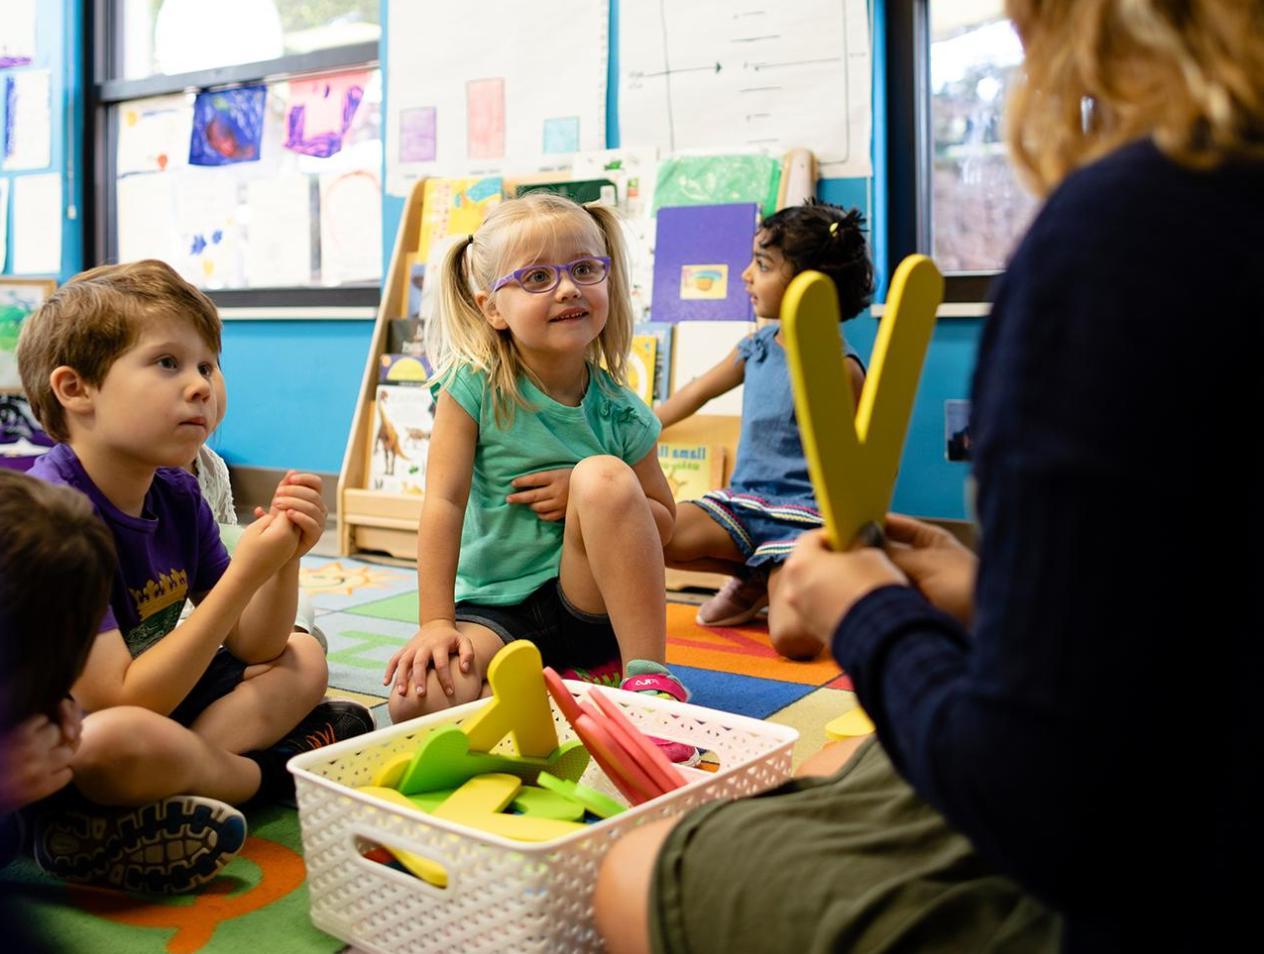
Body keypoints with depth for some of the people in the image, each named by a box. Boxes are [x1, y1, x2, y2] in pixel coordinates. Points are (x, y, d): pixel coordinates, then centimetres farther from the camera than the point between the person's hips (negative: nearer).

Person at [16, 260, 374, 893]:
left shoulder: (176, 496, 0)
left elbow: (255, 648, 5)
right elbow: (118, 704, -28)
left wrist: (285, 556, -15)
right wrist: (245, 574, -29)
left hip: (157, 701, 9)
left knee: (303, 661, 10)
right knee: (122, 742, -38)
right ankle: (265, 774, -5)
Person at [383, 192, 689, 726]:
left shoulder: (621, 413, -4)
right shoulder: (473, 388, -10)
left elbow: (662, 525, 6)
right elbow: (444, 502, -15)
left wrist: (589, 492, -13)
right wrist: (435, 622, -21)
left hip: (591, 601, 1)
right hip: (494, 611, -1)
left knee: (604, 475, -27)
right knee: (419, 699, -28)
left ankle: (648, 677, -20)